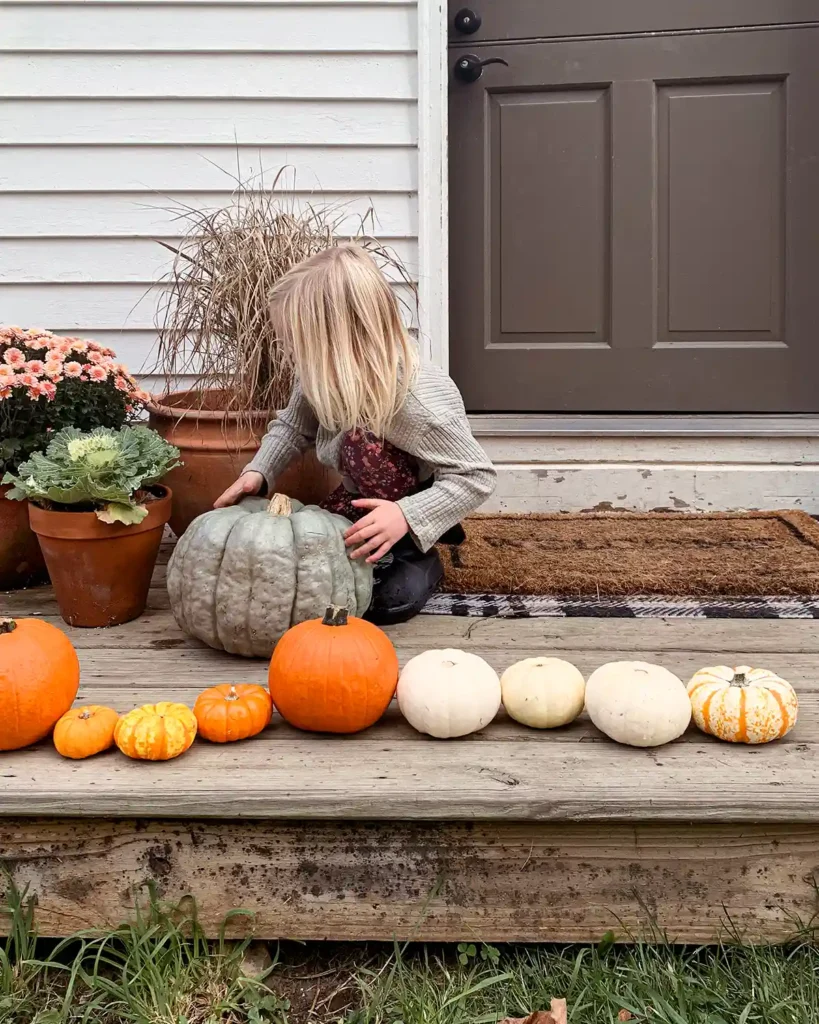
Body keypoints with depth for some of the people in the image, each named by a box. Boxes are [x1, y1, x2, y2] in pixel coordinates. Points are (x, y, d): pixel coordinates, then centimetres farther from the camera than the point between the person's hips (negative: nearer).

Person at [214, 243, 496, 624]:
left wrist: (407, 517, -46)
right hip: (369, 493, 6)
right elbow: (292, 427, 1)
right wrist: (257, 472, -16)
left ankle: (413, 560, -17)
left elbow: (477, 477, -33)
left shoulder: (415, 400, -37)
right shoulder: (322, 377, -19)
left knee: (362, 442, -35)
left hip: (417, 497, -6)